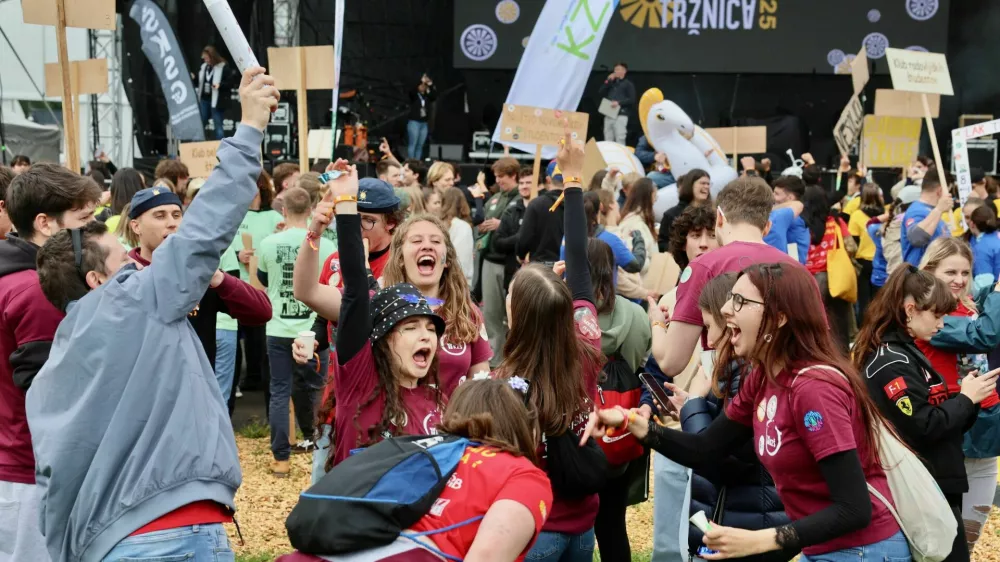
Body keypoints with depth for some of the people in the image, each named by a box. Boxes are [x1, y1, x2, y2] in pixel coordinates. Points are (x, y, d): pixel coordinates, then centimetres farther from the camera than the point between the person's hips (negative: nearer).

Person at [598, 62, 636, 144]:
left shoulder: (628, 84, 5)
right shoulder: (612, 83, 22)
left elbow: (632, 100, -4)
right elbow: (600, 93, 14)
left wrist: (619, 103, -16)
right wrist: (608, 81, 5)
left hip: (621, 114, -6)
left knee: (620, 139, -12)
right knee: (608, 139, 5)